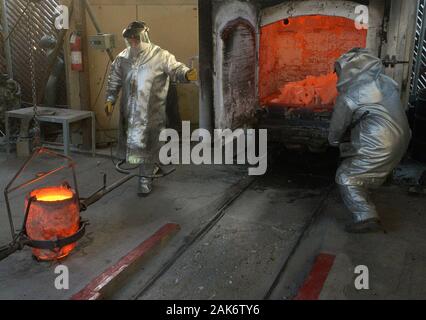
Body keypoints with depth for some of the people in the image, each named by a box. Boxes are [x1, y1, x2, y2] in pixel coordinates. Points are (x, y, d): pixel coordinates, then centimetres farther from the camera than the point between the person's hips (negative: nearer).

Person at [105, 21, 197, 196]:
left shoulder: (160, 56, -8)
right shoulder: (122, 58, 6)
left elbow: (175, 69, -13)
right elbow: (114, 80, 12)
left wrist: (187, 74, -35)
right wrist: (110, 99, 4)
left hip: (151, 111, -5)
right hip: (129, 110, 5)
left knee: (148, 144, 0)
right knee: (132, 140, 15)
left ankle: (145, 179, 13)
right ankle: (151, 166, 39)